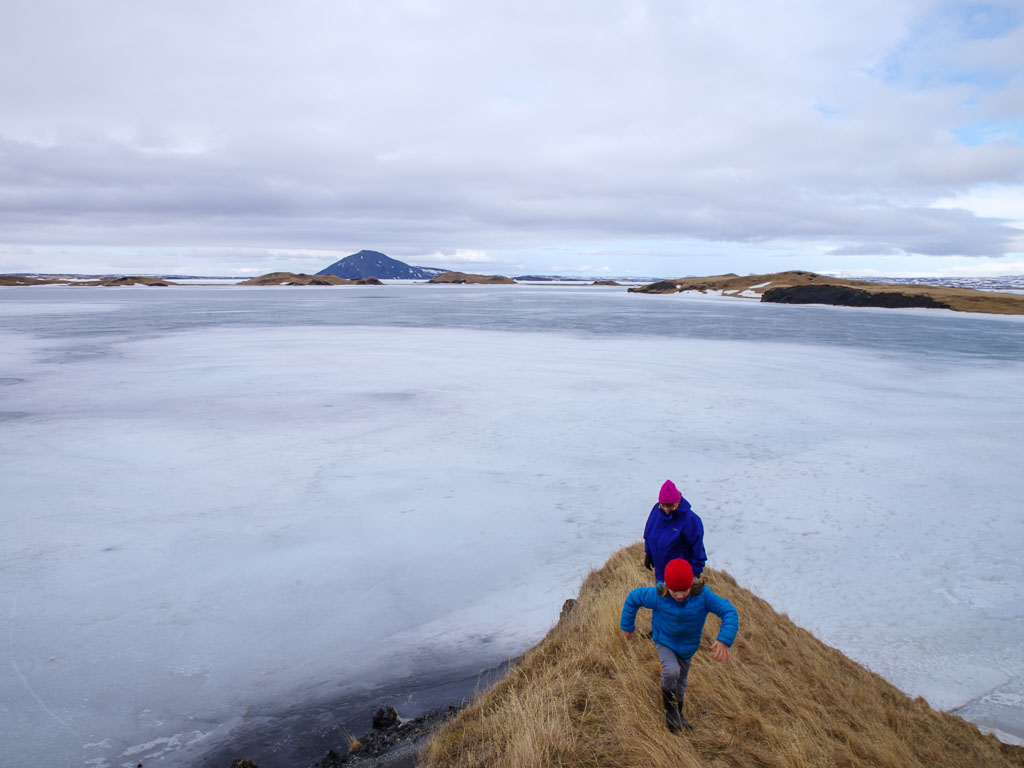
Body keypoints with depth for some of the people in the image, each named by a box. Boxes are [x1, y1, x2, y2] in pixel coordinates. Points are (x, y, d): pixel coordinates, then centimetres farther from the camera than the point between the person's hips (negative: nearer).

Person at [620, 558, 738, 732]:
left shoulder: (703, 595, -29)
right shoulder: (657, 596, -30)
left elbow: (729, 611, -26)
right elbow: (633, 598, -14)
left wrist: (724, 640, -39)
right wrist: (627, 626, -3)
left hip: (686, 646, 2)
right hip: (664, 641, -2)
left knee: (680, 681, 19)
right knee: (671, 671, -26)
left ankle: (677, 714, 47)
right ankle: (670, 711, 0)